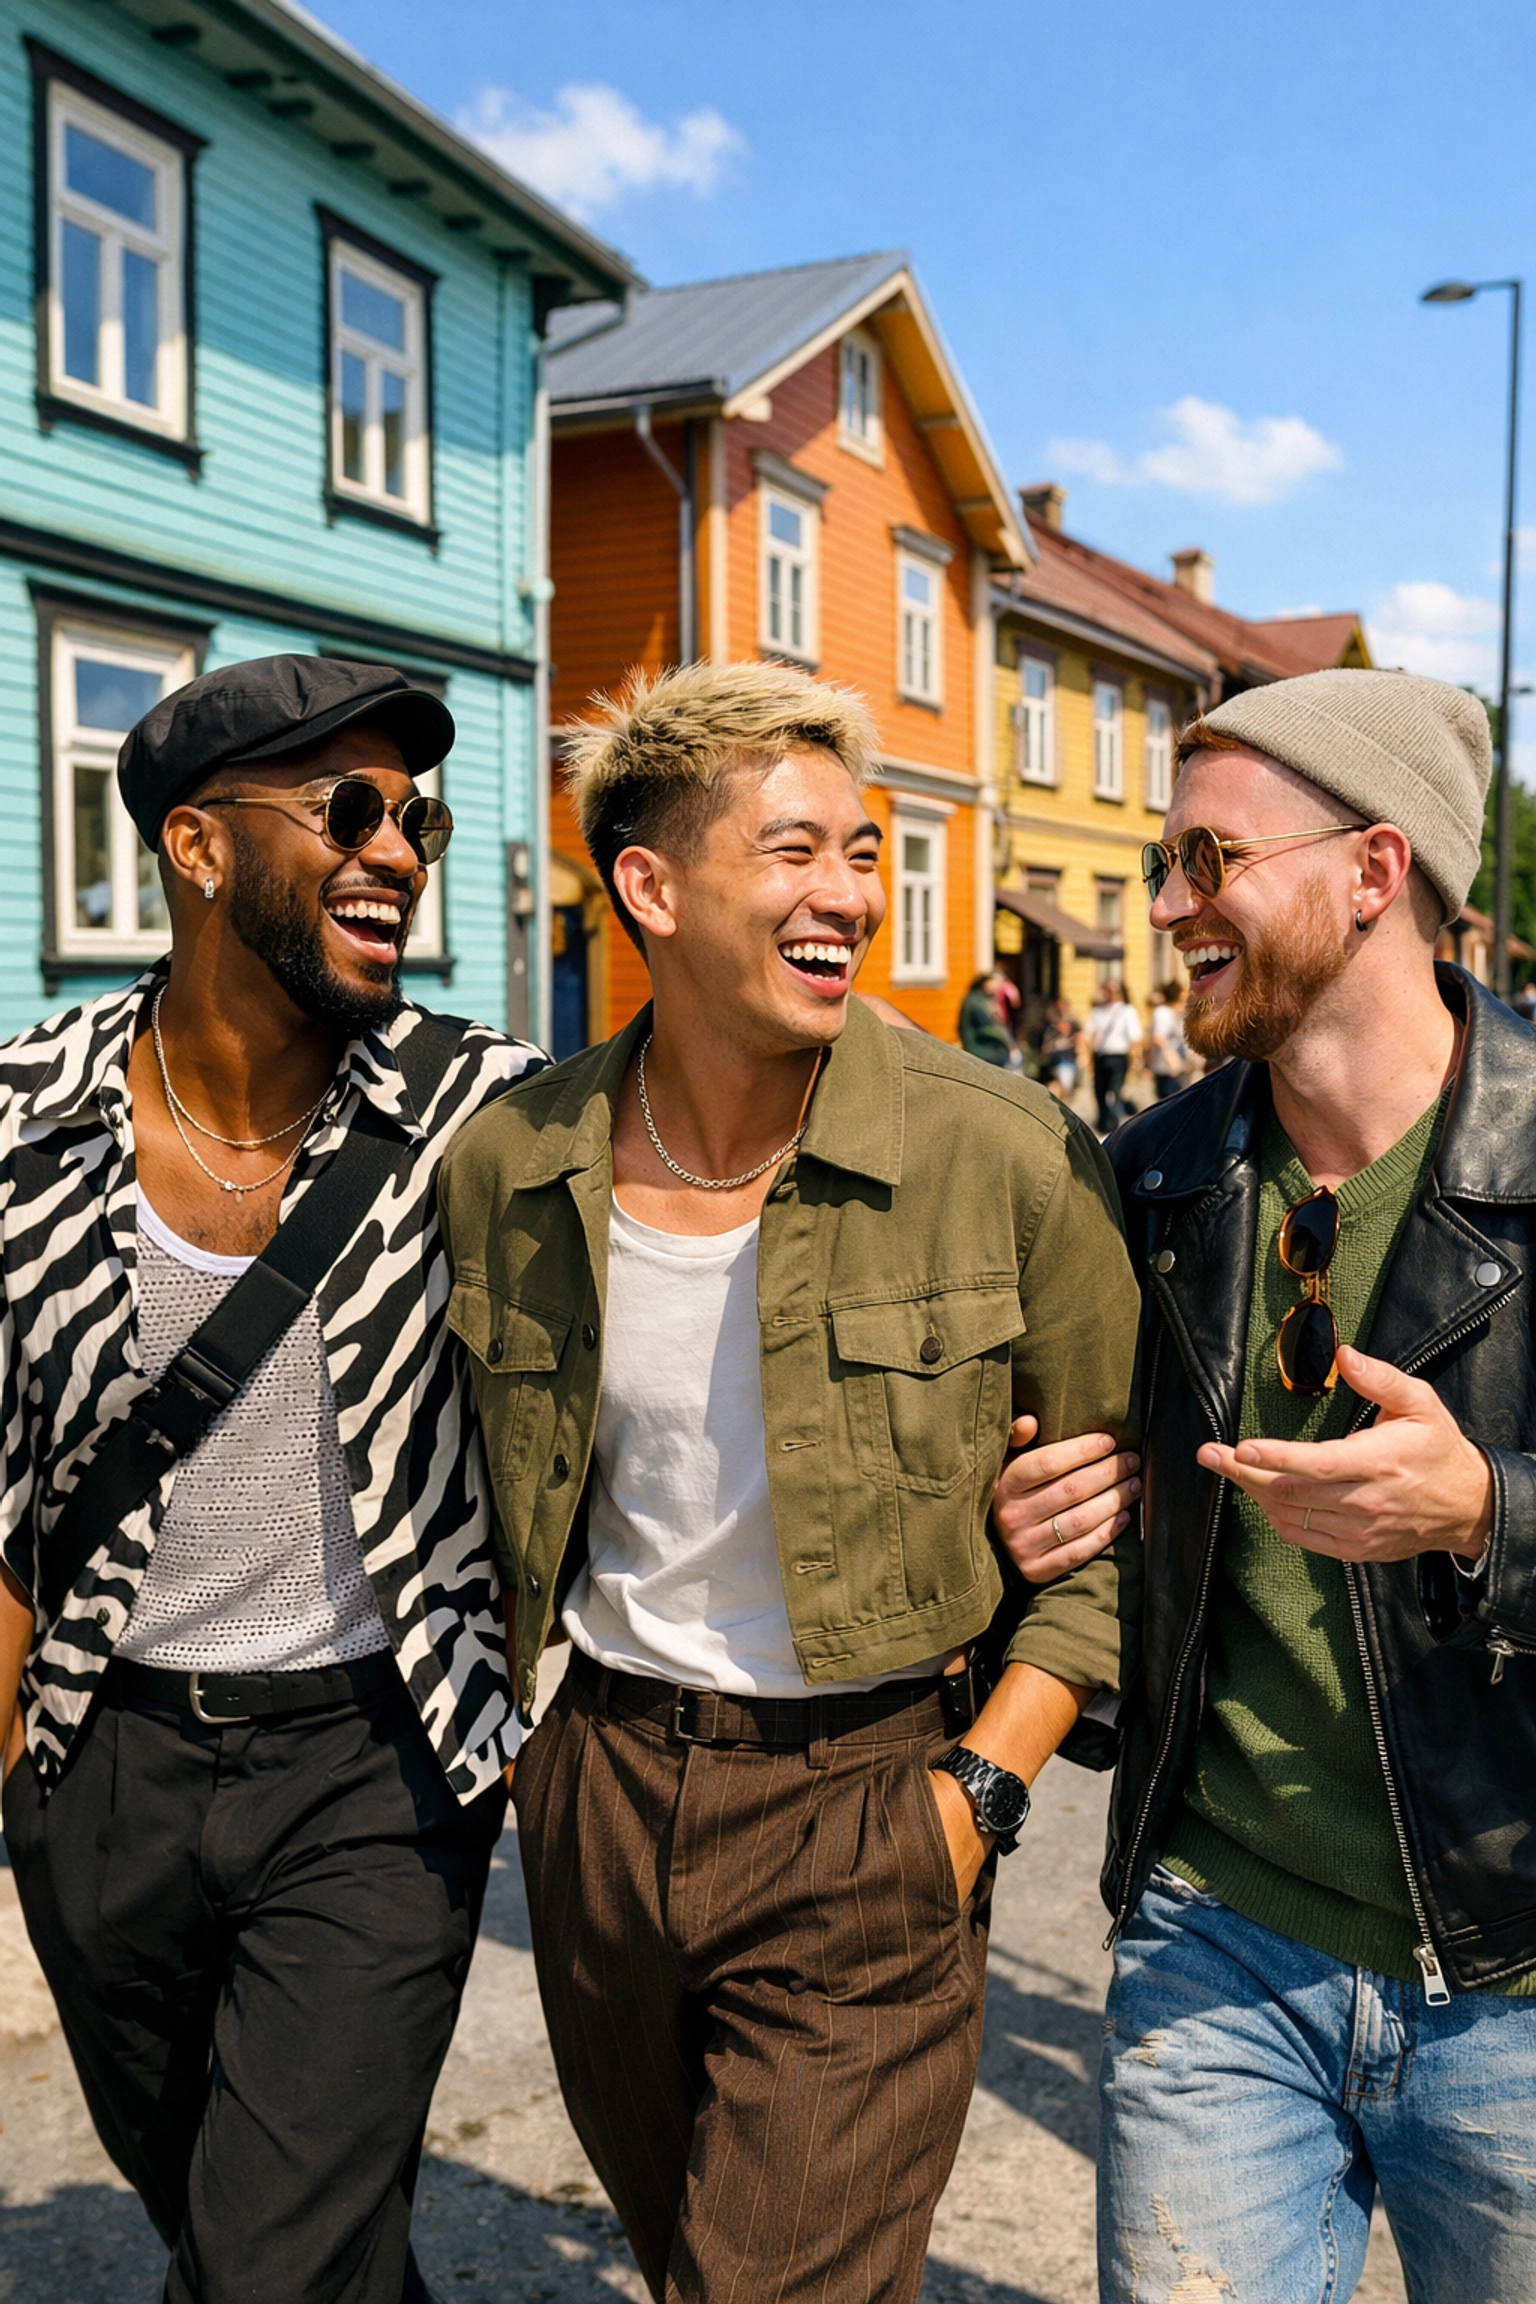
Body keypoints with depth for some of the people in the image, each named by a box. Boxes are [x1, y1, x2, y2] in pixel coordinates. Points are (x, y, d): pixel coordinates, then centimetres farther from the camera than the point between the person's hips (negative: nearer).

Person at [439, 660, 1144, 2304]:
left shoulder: (1010, 1158, -15)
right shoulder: (504, 1166, -6)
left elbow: (1127, 1505, -6)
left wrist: (979, 1792, -11)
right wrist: (506, 1723, 10)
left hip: (864, 1803, -4)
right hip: (598, 1785, 4)